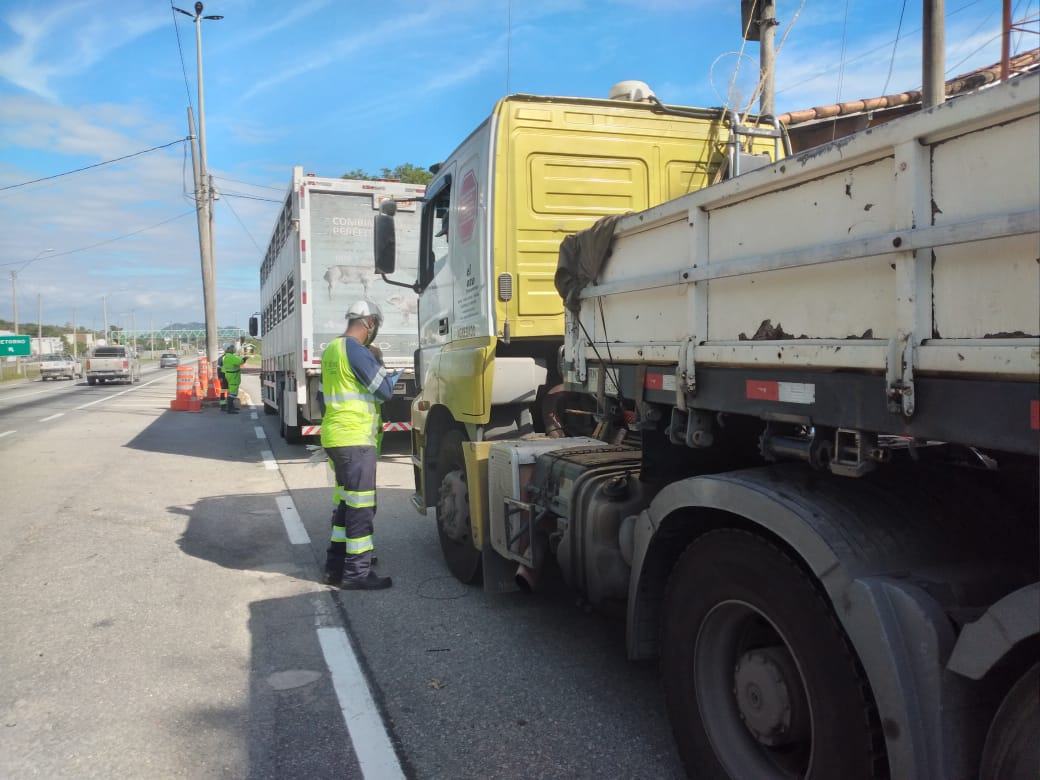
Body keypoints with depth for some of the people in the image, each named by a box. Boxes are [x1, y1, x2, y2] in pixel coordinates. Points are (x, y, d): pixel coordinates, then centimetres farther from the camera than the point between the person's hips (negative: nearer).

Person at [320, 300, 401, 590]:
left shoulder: (331, 349, 14)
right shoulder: (356, 351, -15)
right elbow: (384, 389, -14)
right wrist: (396, 376, 8)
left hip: (334, 436, 9)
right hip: (355, 439, -9)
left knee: (345, 502, 17)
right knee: (361, 506, -3)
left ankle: (335, 566, 24)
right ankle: (357, 573, 3)